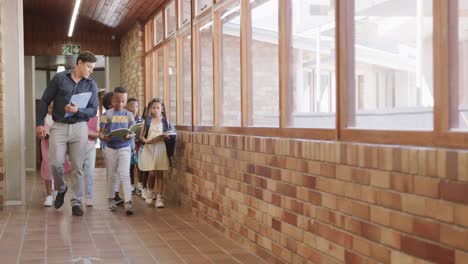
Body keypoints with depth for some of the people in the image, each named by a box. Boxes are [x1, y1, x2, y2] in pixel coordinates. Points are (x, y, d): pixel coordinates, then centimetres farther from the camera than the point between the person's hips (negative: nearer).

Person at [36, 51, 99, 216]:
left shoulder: (91, 84, 4)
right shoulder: (59, 78, 0)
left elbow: (93, 110, 2)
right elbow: (45, 101, 5)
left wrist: (78, 111, -17)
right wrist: (39, 123, 1)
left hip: (79, 128, 1)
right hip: (59, 127, -1)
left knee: (77, 167, 0)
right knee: (55, 163, -9)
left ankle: (76, 202, 9)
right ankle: (61, 188, 21)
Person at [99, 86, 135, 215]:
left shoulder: (129, 115, 3)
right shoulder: (108, 114, -2)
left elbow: (134, 132, 1)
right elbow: (101, 132, -5)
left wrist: (129, 136, -22)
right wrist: (104, 137, -28)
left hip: (124, 148, 0)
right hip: (111, 148, 0)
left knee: (125, 175, -12)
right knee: (112, 176, 12)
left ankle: (128, 202, -18)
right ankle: (111, 199, 28)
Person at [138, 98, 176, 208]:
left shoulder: (165, 121, 5)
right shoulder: (147, 121, 5)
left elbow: (169, 136, 9)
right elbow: (141, 136, 7)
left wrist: (167, 137, -13)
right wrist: (146, 140, -12)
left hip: (161, 148, 0)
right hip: (149, 148, 0)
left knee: (160, 173, -1)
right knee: (151, 173, -3)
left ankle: (159, 198, 3)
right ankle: (150, 192, 24)